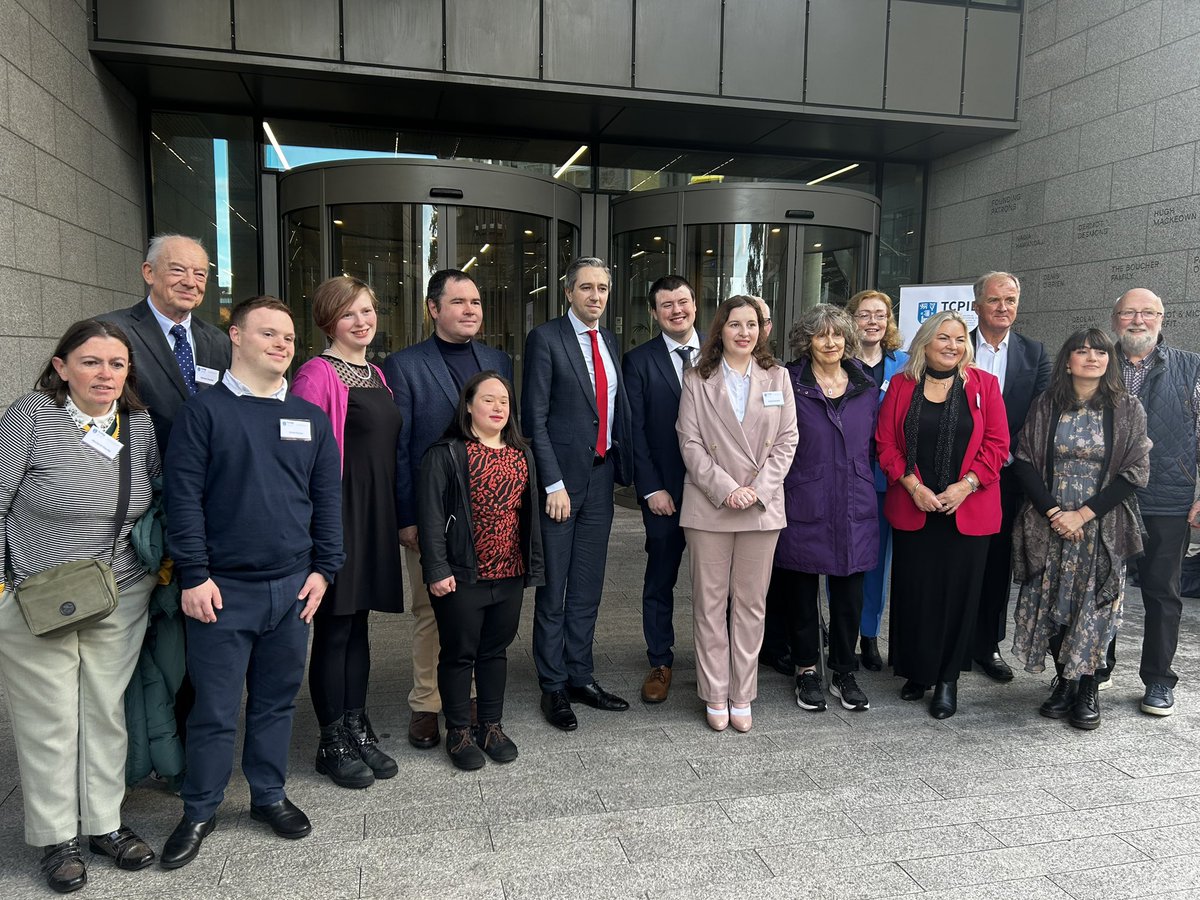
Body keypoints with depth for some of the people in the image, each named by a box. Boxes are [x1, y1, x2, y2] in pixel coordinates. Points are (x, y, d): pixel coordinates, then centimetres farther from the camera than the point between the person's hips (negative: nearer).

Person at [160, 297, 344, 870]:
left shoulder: (311, 417, 8)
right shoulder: (203, 411, -3)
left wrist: (323, 568, 3)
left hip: (293, 587, 4)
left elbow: (327, 497, 9)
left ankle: (269, 795, 32)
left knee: (277, 700, 15)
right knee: (215, 708, 6)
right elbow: (184, 496, -7)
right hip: (223, 589, -3)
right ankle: (200, 812, 24)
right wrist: (194, 575, -11)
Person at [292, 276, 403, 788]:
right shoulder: (318, 374, -10)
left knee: (358, 624, 15)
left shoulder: (375, 374, 15)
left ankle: (358, 729, 26)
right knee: (334, 628, 2)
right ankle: (332, 743, 16)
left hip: (375, 512, 8)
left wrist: (401, 515, 15)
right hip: (338, 511, -8)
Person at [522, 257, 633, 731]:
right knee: (553, 589, 5)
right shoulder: (545, 339, -8)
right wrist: (554, 483, -16)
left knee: (588, 586, 14)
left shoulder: (608, 341, 12)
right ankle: (553, 687, 19)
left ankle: (581, 677, 28)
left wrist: (623, 467, 6)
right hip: (562, 478, -6)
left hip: (601, 477, 6)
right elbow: (535, 417, -12)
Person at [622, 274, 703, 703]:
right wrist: (652, 488, -8)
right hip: (665, 489, -1)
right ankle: (660, 663, 24)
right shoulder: (639, 360, 0)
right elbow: (634, 430, -2)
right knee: (660, 579, 9)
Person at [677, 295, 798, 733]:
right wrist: (725, 489, -13)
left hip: (762, 508, 2)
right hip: (709, 507, -1)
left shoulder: (777, 377, 8)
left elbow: (786, 441, 4)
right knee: (710, 603, 4)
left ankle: (741, 696, 18)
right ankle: (715, 696, 16)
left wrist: (757, 489, -9)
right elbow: (690, 443, -3)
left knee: (751, 604, 7)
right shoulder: (698, 380, 3)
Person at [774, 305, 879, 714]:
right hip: (804, 506, -3)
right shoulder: (789, 383, -4)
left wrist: (864, 486, 10)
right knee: (802, 591, 8)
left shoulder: (866, 387, 9)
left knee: (850, 592, 8)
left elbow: (871, 443, 16)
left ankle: (844, 673, 24)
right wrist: (779, 490, -5)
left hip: (853, 508, 3)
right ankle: (807, 672, 24)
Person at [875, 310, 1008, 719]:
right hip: (913, 508, 1)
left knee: (958, 591, 3)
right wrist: (912, 485, -10)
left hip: (967, 510, 0)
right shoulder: (902, 386, 5)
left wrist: (965, 486, -12)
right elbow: (886, 443, 2)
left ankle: (948, 679, 16)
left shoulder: (984, 385, 4)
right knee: (913, 590, 6)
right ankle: (916, 671, 22)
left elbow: (997, 444, 0)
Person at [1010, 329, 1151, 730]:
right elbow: (1023, 461, 1)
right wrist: (1053, 512, -10)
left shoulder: (1127, 409, 0)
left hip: (1101, 528, -1)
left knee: (1093, 607, 0)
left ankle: (1087, 688, 15)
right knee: (1052, 604, 4)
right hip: (1049, 525, 1)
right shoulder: (1046, 406, 4)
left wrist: (1084, 514, -12)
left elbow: (1135, 472, -4)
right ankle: (1063, 681, 21)